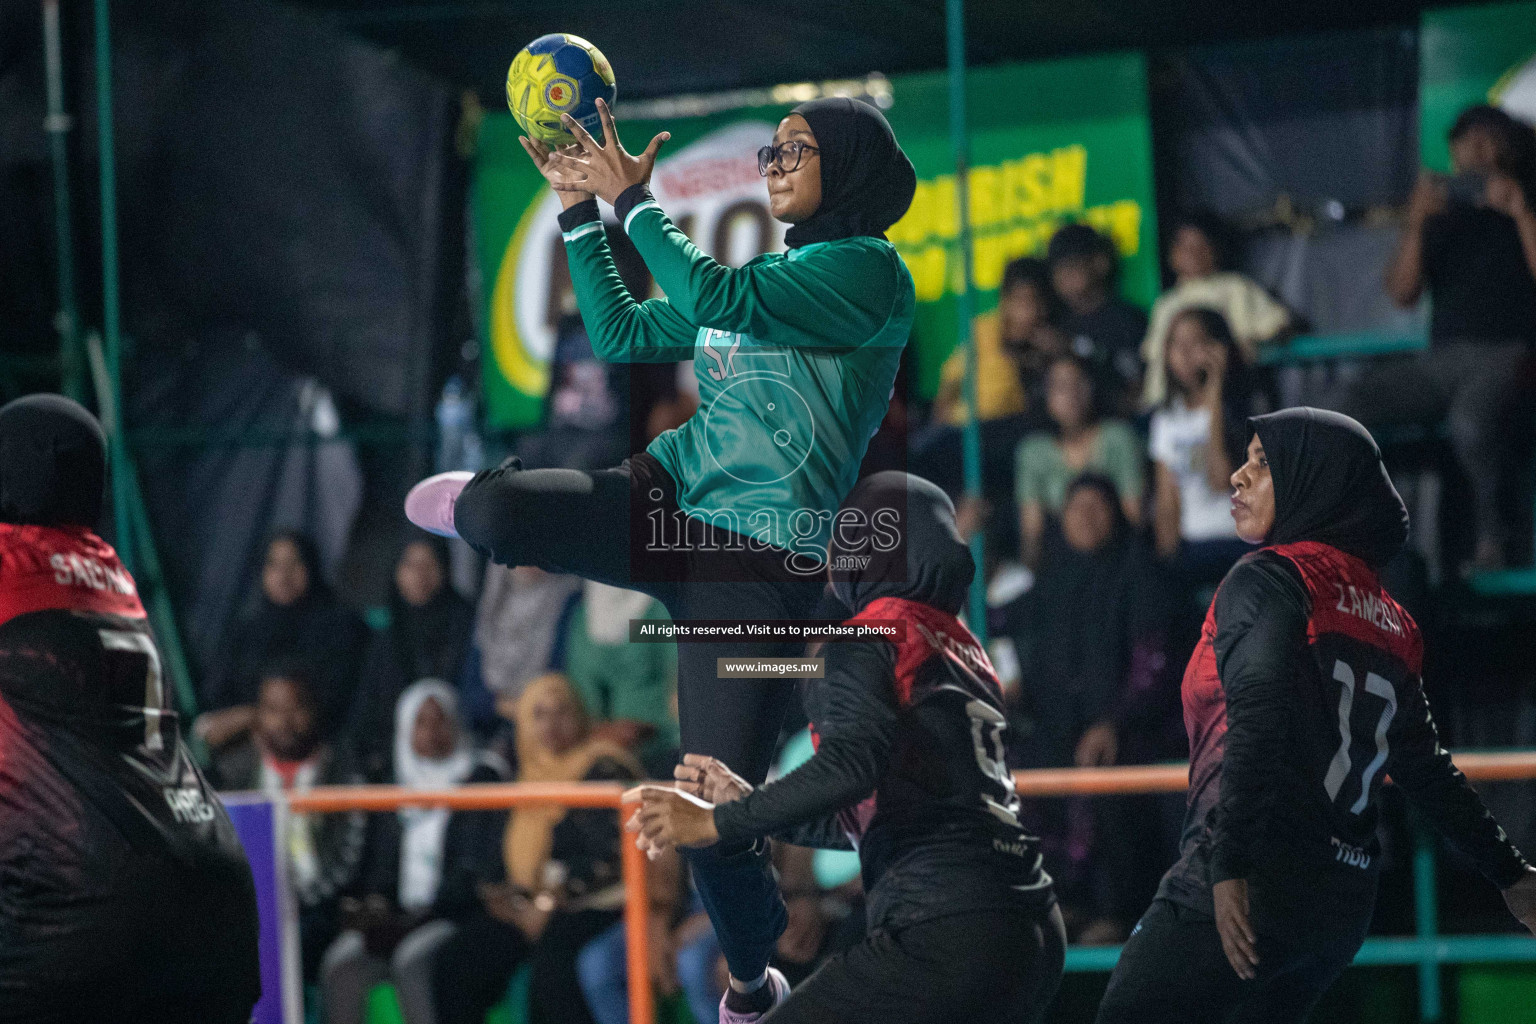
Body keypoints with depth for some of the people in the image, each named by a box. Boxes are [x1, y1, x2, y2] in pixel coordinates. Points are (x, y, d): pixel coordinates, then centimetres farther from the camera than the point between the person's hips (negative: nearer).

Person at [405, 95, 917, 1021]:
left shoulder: (870, 273, -6)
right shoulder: (755, 279, 20)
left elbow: (716, 300, -18)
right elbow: (621, 334, 24)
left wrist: (633, 197, -9)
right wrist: (582, 208, 16)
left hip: (757, 564, -6)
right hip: (665, 502, 6)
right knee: (497, 509, -27)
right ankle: (469, 504, 10)